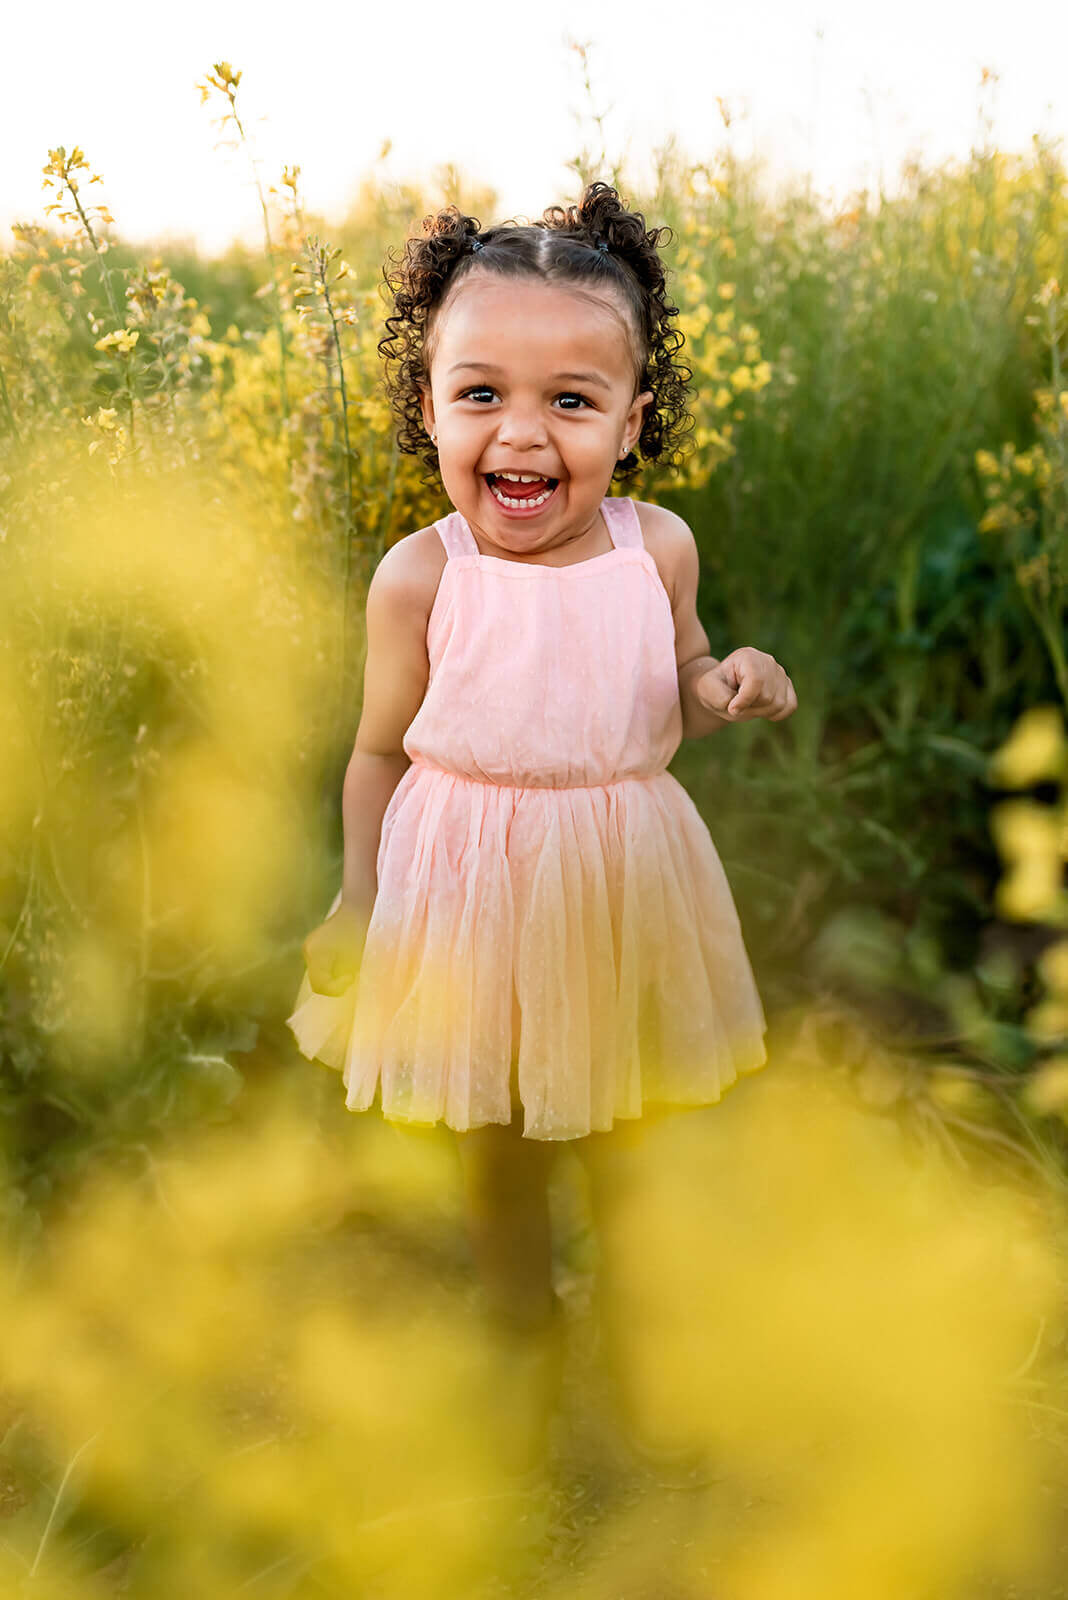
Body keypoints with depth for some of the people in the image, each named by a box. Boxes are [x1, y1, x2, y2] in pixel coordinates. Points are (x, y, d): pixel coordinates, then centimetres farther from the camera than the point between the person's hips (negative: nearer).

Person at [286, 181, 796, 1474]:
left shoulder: (658, 548, -8)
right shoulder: (420, 577, -15)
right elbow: (381, 749, -3)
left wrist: (731, 686, -12)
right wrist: (359, 900, -2)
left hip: (624, 880, 2)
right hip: (471, 886, -2)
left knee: (628, 1124, 20)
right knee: (493, 1138, 14)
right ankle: (522, 1323, 40)